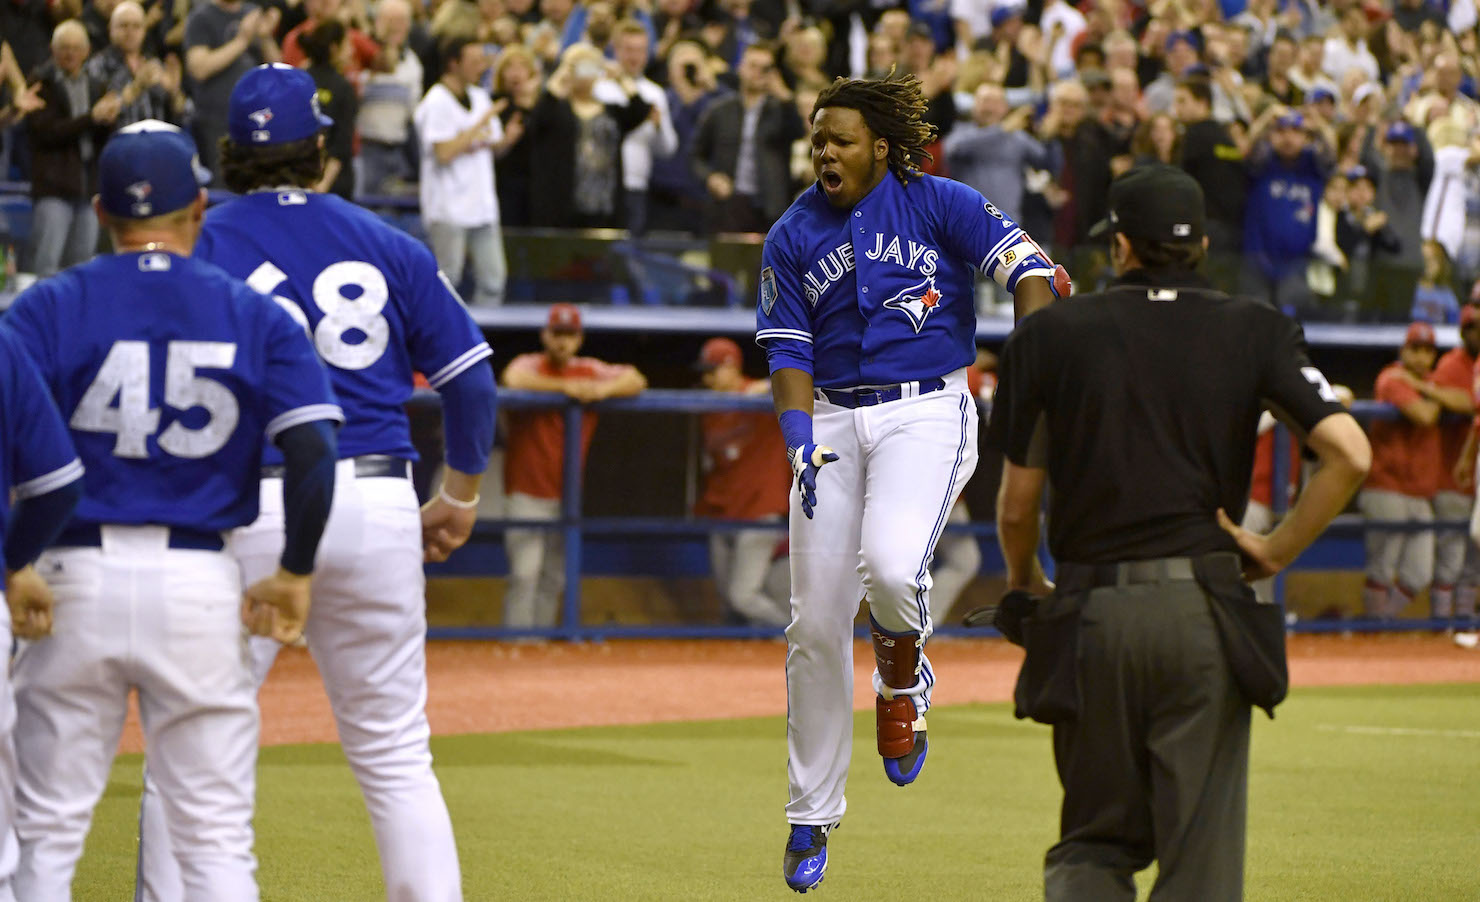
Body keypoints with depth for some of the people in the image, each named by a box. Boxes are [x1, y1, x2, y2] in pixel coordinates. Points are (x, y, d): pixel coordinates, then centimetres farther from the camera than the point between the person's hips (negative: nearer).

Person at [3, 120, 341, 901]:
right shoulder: (255, 316, 4)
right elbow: (313, 451, -6)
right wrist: (293, 574, 4)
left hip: (77, 578, 0)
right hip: (200, 584, 1)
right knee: (215, 838, 5)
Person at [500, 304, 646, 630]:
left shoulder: (589, 371, 9)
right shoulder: (530, 365, -4)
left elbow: (636, 380, 1)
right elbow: (513, 379, -27)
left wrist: (604, 389, -19)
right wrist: (566, 387, -25)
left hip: (565, 493, 5)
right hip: (526, 491, -5)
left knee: (554, 578, 9)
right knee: (525, 572, -11)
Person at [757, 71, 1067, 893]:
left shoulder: (939, 204, -1)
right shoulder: (793, 238, 8)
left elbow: (1030, 270, -8)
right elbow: (789, 354, 6)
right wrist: (801, 443, -10)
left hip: (926, 411, -3)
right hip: (833, 419, 3)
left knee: (889, 566, -31)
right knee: (816, 624, 0)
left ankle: (903, 672, 6)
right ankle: (811, 816, 14)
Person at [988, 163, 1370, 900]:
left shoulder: (1051, 333, 3)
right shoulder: (1252, 331, 4)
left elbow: (1017, 503, 5)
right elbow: (1348, 453, -9)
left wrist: (1023, 583, 24)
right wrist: (1277, 550, 2)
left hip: (1091, 614, 0)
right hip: (1205, 610, 0)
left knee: (1095, 838, 13)